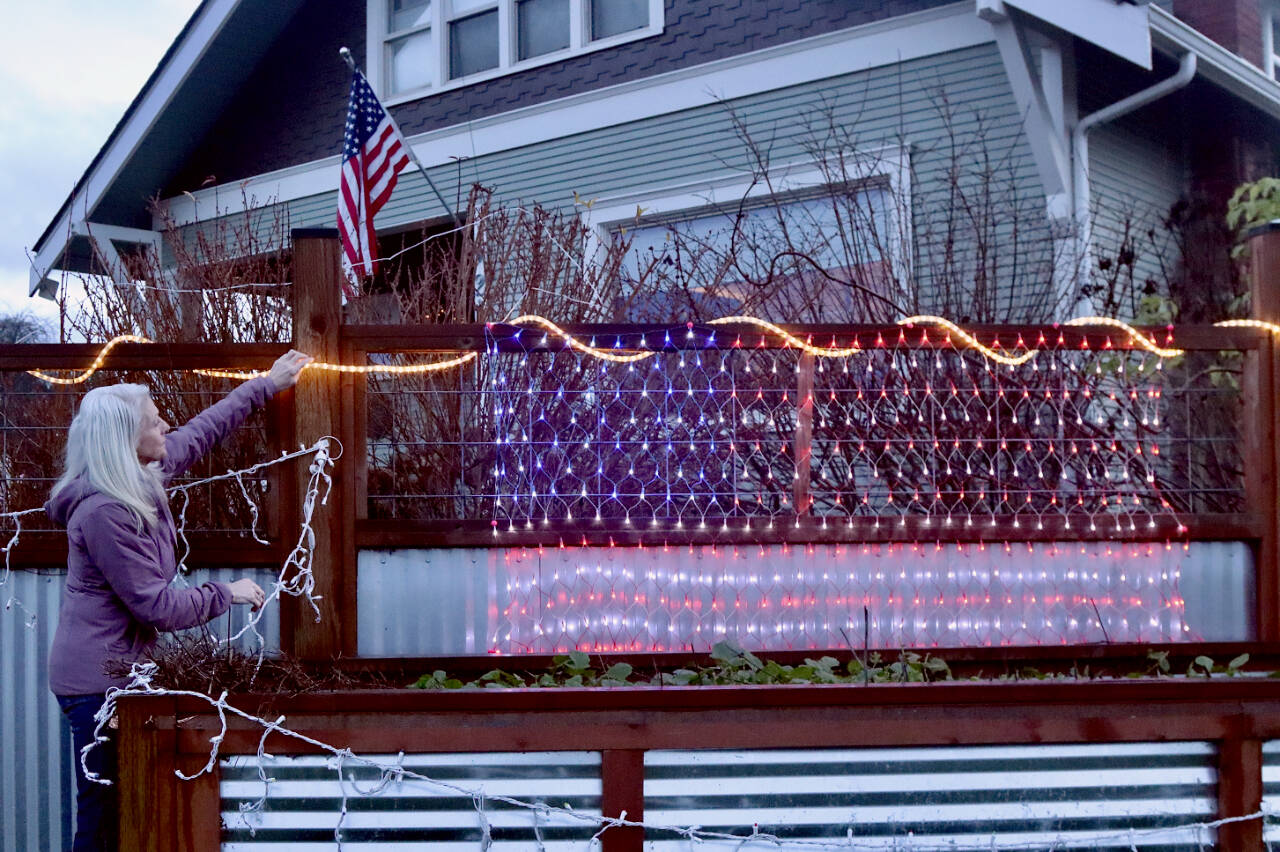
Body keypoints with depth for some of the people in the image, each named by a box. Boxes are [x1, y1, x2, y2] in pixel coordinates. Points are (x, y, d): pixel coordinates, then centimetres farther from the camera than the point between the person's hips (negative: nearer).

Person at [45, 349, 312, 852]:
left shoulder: (142, 476, 4)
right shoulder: (105, 514, -23)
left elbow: (200, 432, 20)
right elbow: (158, 606, -20)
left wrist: (266, 385, 26)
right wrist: (227, 594, -7)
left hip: (118, 669, 9)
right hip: (97, 682, -9)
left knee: (116, 810, 13)